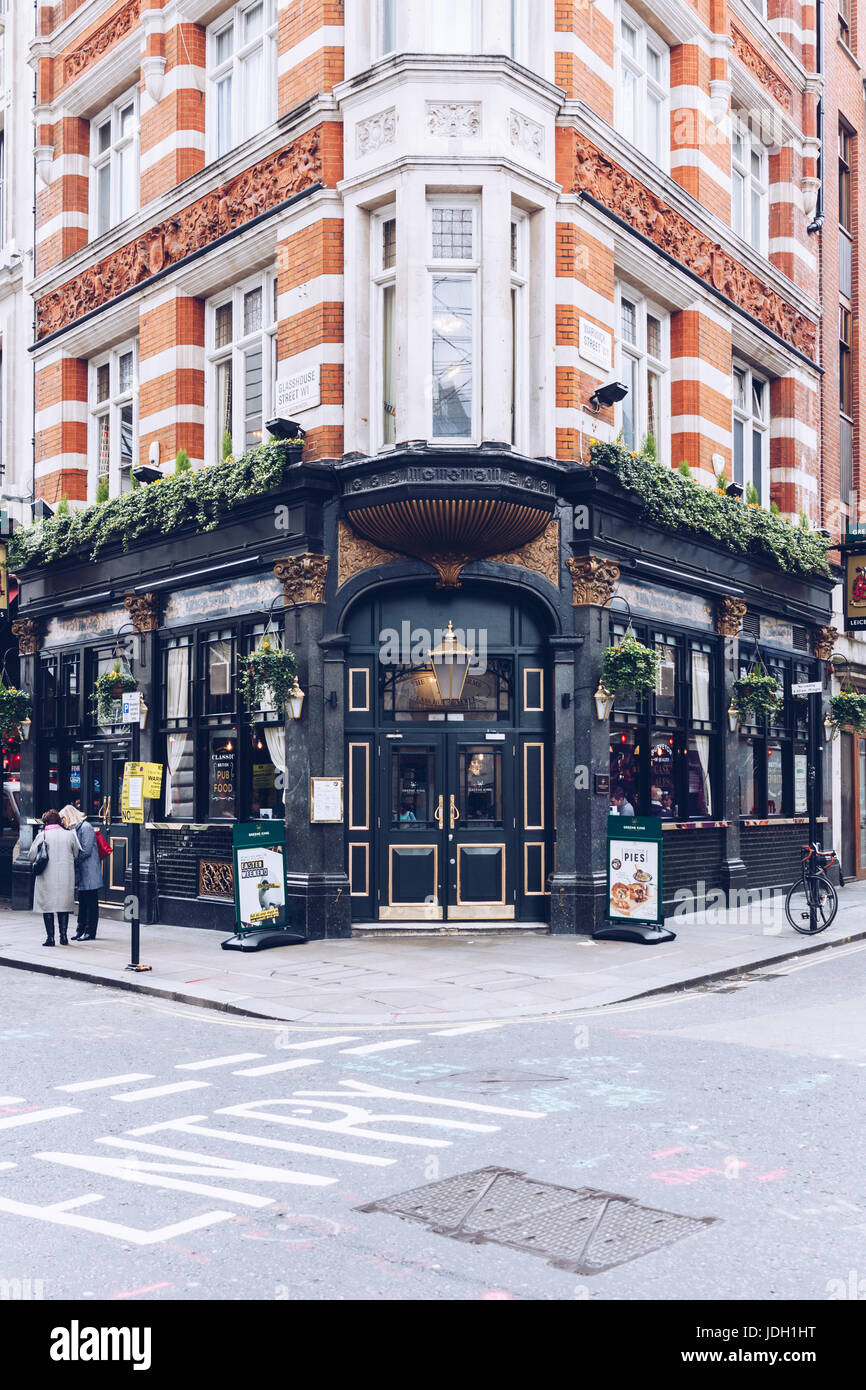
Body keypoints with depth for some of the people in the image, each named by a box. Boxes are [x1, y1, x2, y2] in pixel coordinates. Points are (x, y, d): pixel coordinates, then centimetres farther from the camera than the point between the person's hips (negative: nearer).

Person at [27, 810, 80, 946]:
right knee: (64, 905, 11)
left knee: (47, 905, 5)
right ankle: (63, 936, 9)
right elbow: (76, 854, 9)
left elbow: (31, 855, -2)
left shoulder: (42, 835, -5)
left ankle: (50, 937, 3)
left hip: (47, 876, -2)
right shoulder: (70, 834, 1)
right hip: (66, 877, 2)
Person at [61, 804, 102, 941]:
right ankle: (81, 930, 19)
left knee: (91, 902, -3)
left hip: (89, 872, -9)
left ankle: (90, 932, 0)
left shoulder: (86, 827, -12)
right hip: (82, 873, 9)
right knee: (82, 902, 13)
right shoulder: (75, 828, 16)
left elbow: (86, 851, -18)